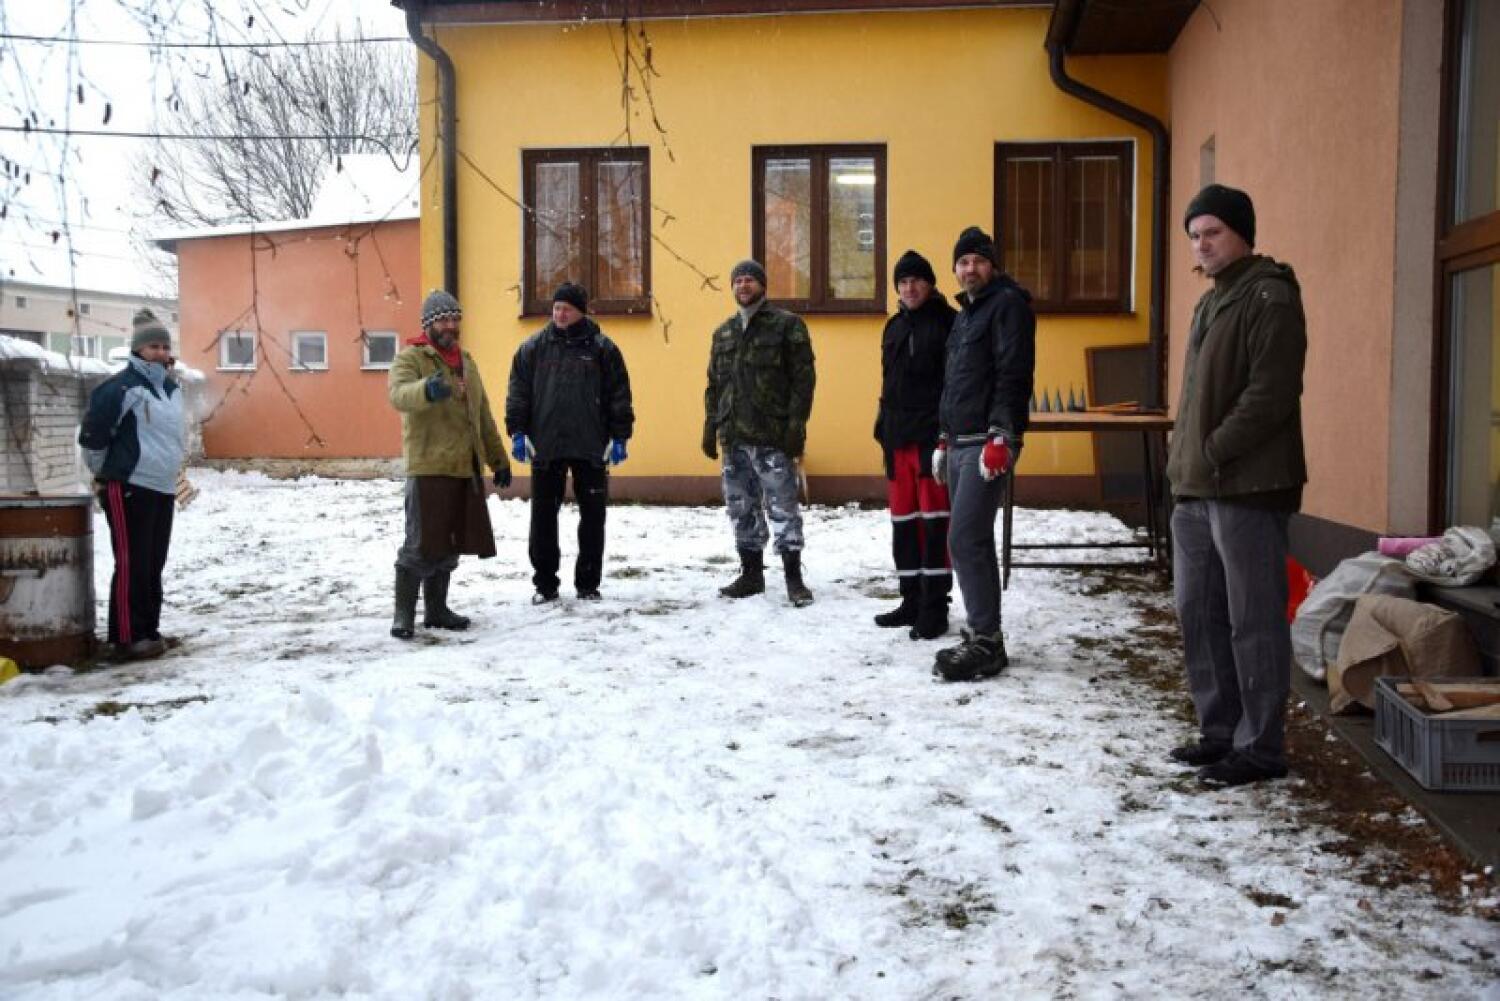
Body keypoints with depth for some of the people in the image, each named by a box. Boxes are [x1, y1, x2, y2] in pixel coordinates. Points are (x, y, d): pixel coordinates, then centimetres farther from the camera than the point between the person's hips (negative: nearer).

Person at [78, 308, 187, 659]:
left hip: (163, 488, 8)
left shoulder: (172, 388, 13)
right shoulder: (120, 387, -13)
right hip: (129, 489, -8)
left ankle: (148, 630, 20)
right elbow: (92, 434, -11)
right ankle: (128, 637, -2)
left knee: (153, 564, 12)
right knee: (132, 564, -7)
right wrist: (105, 473, 1)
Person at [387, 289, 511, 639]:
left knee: (448, 545, 12)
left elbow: (484, 417, 25)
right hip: (428, 468, -7)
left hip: (467, 469, 7)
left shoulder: (466, 363, 20)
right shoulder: (410, 357, -4)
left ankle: (436, 610, 23)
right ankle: (404, 614, 3)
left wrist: (499, 460, 22)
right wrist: (428, 389, -46)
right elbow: (399, 394, -25)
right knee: (421, 545, -6)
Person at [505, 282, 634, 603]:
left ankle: (588, 583, 17)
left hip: (591, 447, -1)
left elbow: (619, 396, 3)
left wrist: (619, 437, 0)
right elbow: (518, 393, 6)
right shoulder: (533, 347, 5)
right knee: (544, 517, 4)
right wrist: (518, 432, -2)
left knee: (592, 517, 5)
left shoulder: (602, 348, 2)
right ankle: (545, 583, 15)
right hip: (545, 446, 1)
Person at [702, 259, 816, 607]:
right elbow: (714, 385, 19)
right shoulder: (723, 332, 16)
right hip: (733, 437, 6)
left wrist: (796, 425, -14)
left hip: (773, 437, -6)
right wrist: (710, 427, 11)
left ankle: (794, 577, 5)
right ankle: (751, 573, 22)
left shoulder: (787, 325, -1)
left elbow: (803, 379, -6)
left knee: (783, 508, -3)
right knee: (741, 509, 10)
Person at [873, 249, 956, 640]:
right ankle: (912, 601, 20)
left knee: (934, 521, -4)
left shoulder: (947, 321, -4)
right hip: (898, 438, 7)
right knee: (903, 521, 10)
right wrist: (884, 426, 16)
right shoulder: (894, 326, 17)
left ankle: (935, 607, 1)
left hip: (934, 436, -7)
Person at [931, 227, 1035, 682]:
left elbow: (1014, 374, -17)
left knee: (965, 540, -13)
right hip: (960, 443, 9)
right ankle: (981, 635, 18)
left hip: (988, 444, -9)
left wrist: (1001, 437, -24)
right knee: (973, 540, 11)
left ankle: (986, 644, -7)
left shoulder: (1008, 304, -7)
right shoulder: (966, 313, 22)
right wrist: (945, 438, 23)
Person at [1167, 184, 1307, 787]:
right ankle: (1220, 732, 25)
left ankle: (1262, 748, 6)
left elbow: (1270, 394, -17)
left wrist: (1213, 454, -15)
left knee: (1253, 622, -3)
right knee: (1198, 615, 13)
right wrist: (1184, 459, 13)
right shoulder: (1210, 303, 20)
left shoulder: (1269, 298, -8)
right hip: (1196, 490, 9)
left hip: (1247, 489, -9)